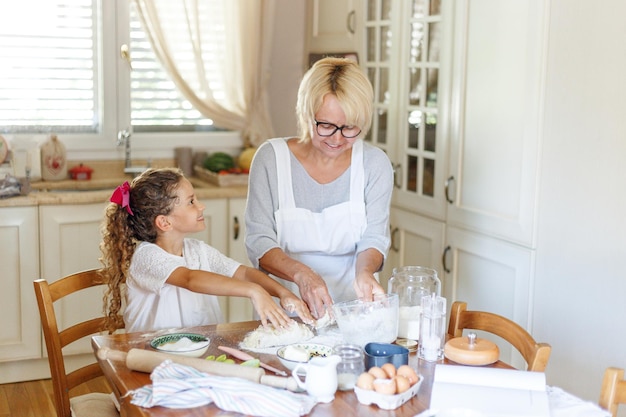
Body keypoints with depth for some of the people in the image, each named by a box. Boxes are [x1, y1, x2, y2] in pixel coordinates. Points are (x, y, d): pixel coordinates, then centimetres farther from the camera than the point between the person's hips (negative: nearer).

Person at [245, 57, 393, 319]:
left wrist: (364, 272, -22)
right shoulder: (271, 158, -3)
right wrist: (301, 274, -24)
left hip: (353, 310, 1)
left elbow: (374, 237, 1)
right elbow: (258, 241, -5)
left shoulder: (375, 163, 2)